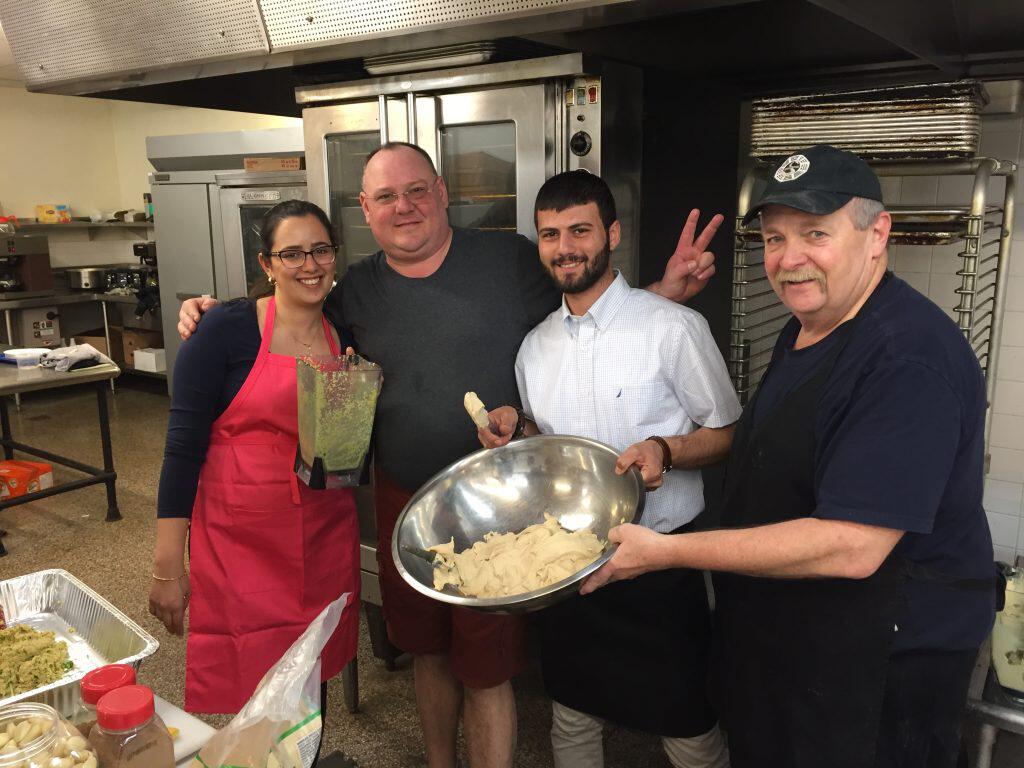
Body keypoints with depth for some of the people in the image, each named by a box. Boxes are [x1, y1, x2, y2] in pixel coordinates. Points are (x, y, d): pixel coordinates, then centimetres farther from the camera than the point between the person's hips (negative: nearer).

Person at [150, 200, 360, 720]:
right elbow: (183, 443, -10)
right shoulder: (229, 329, -9)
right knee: (254, 700, 5)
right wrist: (168, 566, -11)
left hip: (326, 537, 4)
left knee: (314, 679, 16)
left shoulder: (346, 339, 5)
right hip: (241, 538, -4)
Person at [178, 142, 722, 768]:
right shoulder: (356, 290, 2)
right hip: (403, 501, 4)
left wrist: (666, 291, -15)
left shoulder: (511, 259, -7)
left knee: (487, 671, 8)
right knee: (428, 651, 23)